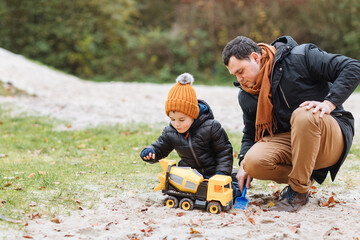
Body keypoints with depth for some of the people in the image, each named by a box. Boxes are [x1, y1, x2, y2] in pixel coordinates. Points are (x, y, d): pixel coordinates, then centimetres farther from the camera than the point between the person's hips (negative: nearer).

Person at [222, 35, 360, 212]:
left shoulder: (300, 57, -11)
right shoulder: (246, 95, 9)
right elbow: (250, 133, 20)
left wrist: (329, 103, -24)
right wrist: (244, 163, 1)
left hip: (331, 138, -4)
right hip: (288, 142, 5)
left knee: (303, 115, -38)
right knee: (253, 161, -26)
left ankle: (298, 191, -23)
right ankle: (306, 177, -1)